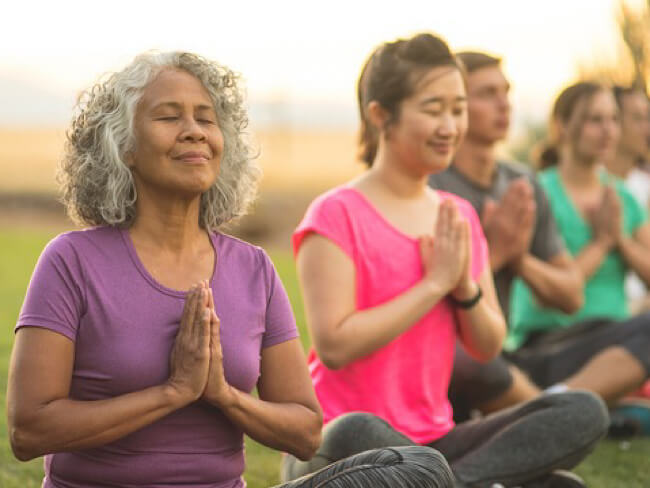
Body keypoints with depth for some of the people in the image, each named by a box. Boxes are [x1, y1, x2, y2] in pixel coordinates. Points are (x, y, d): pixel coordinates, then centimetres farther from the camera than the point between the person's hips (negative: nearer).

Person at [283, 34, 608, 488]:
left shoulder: (460, 217, 11)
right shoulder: (336, 215, -9)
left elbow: (489, 346, 11)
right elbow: (334, 346, -19)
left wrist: (464, 287, -10)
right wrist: (436, 282, -15)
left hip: (434, 442, 6)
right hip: (337, 450, -6)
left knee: (584, 412, -13)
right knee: (359, 435, -42)